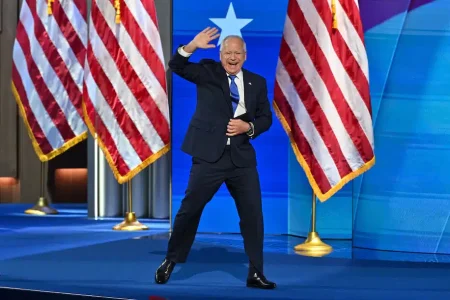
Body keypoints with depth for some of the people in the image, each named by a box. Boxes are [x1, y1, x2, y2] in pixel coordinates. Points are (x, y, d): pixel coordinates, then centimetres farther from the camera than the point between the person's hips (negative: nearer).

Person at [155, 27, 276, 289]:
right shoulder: (207, 71, 2)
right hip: (209, 155, -3)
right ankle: (170, 261, 19)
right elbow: (177, 66, -11)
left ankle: (256, 273, 10)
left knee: (253, 213, 2)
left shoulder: (257, 82, 9)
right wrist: (193, 46, -28)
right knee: (190, 209, 3)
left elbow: (266, 118, 11)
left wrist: (248, 127, -9)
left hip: (242, 158, 3)